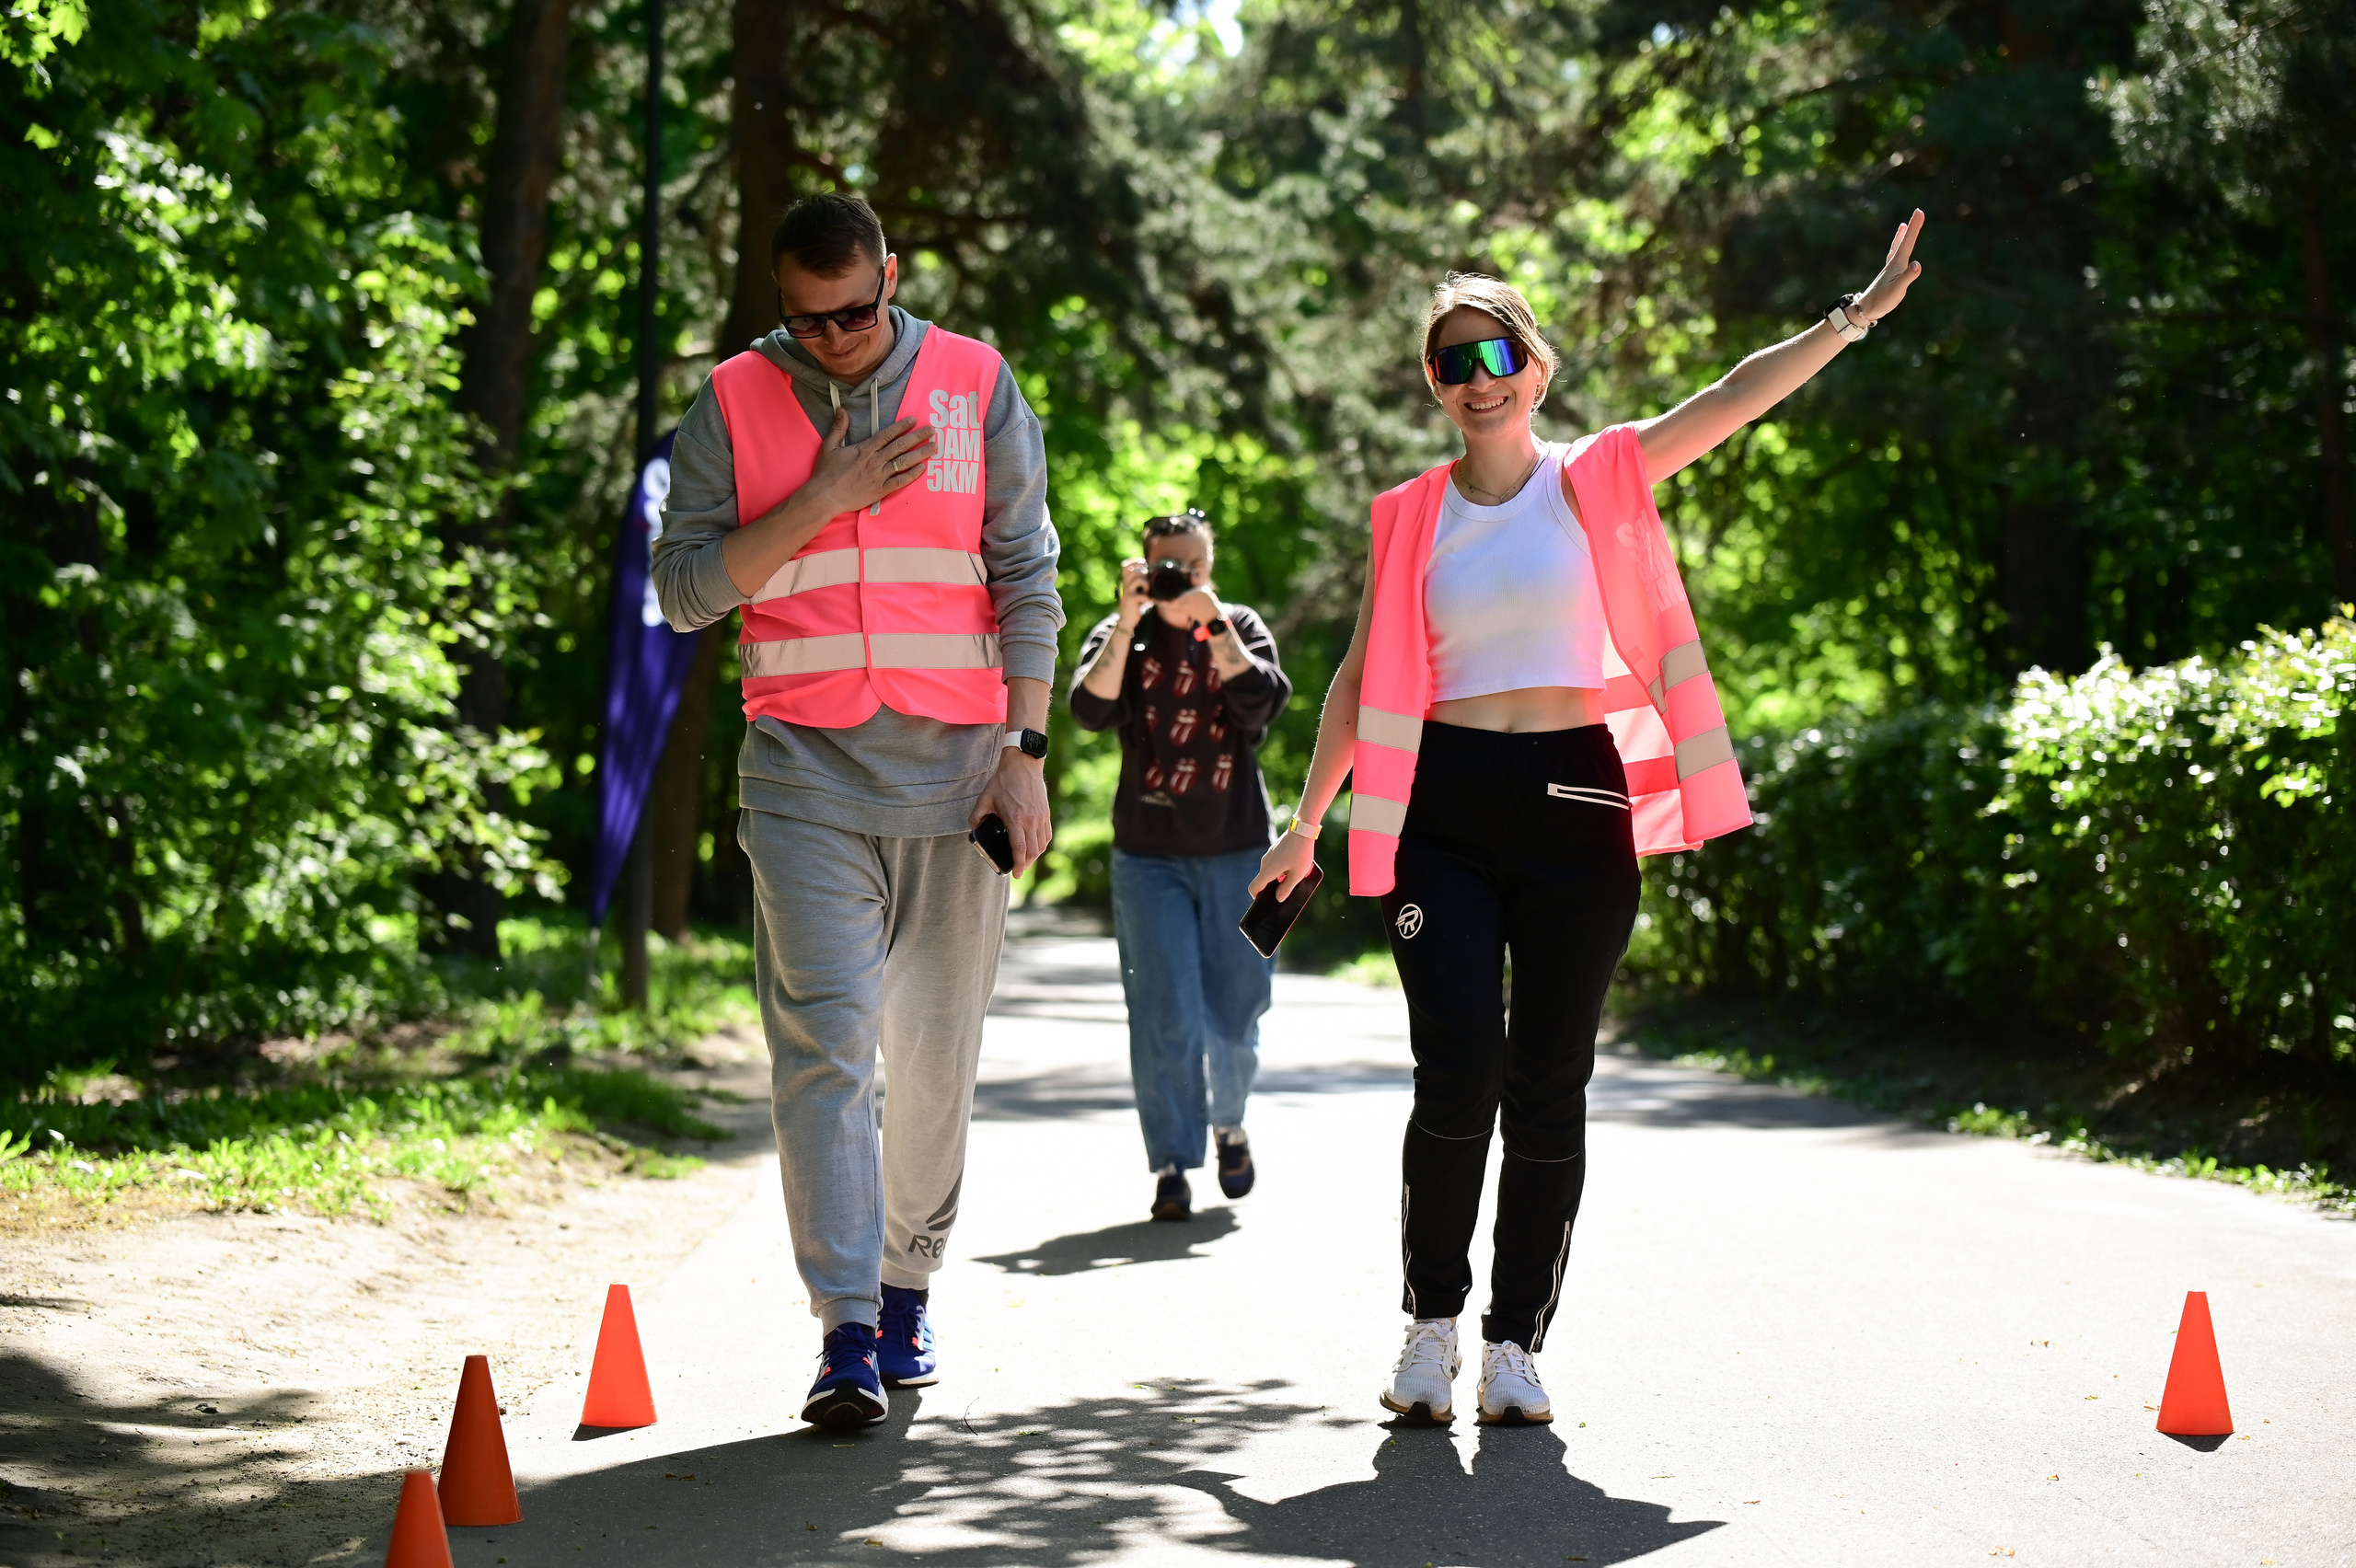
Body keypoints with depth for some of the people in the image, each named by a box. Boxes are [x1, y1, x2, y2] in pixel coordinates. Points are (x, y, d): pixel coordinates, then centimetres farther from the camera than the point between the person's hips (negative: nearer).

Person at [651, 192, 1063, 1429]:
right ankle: (846, 1329, -12)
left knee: (936, 1051, 7)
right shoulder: (734, 404, 5)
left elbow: (1025, 579, 6)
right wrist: (823, 502, -9)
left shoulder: (977, 387, 6)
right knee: (822, 1044, -10)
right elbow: (684, 586, 0)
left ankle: (908, 1289, 23)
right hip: (804, 770, -1)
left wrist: (1025, 747, -2)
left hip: (955, 768, 1)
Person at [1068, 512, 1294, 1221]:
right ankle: (1171, 1167, 0)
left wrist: (1212, 623, -20)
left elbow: (1261, 705, -13)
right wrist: (1129, 623, -21)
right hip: (1149, 856, -1)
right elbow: (1091, 710, -15)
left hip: (1237, 850, 1)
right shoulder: (1120, 635, 3)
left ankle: (1229, 1124, 34)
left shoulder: (1241, 628, 5)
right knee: (1164, 1018, -7)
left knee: (1234, 1014, 6)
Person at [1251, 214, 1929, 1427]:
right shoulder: (1409, 518, 7)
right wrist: (1308, 823, 15)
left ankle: (1516, 1342, 11)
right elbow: (1363, 677, 13)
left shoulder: (1599, 480, 5)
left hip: (1577, 803, 0)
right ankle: (1430, 1322, 8)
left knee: (1549, 1085, 2)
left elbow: (1737, 396, -6)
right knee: (1456, 1074, -11)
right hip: (1444, 811, 0)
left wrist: (1852, 319, -17)